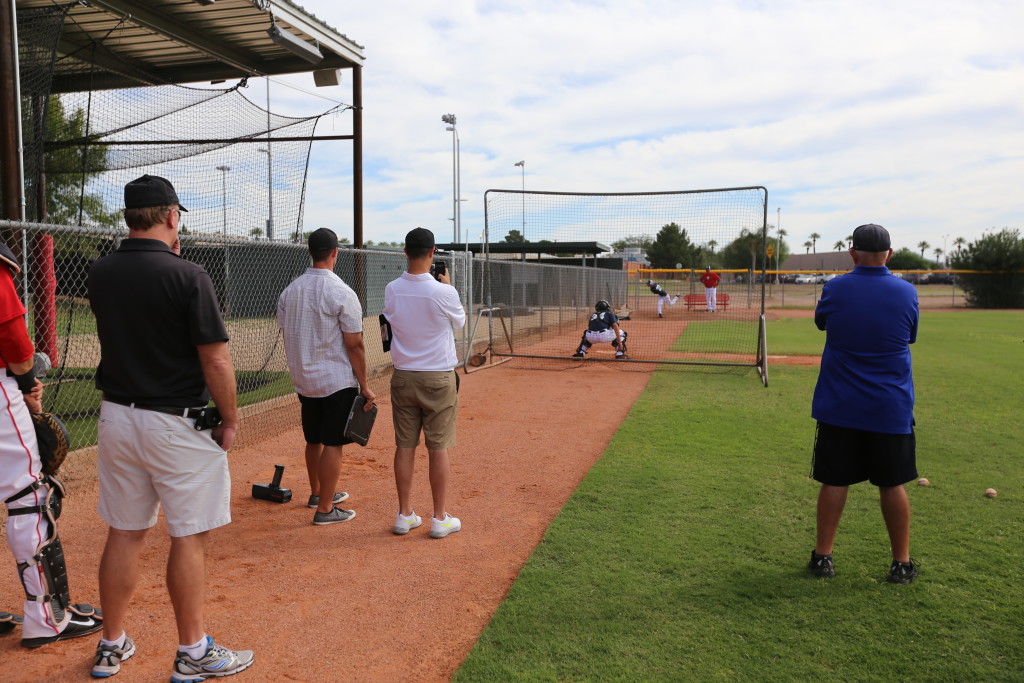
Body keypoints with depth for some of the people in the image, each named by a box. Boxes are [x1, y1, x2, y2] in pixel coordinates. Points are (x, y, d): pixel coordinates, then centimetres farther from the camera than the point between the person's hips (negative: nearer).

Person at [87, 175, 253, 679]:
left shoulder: (100, 273, 3)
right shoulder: (187, 276, -16)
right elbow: (215, 359, -17)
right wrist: (230, 419, -4)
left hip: (116, 418, 6)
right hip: (178, 424, -6)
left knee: (124, 534, 16)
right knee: (189, 538, 4)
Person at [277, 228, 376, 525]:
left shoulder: (289, 291, 4)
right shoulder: (342, 293, -15)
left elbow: (287, 337, 10)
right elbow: (354, 345, -15)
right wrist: (364, 386, -8)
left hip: (304, 379, 7)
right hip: (337, 381, -7)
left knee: (313, 439, 20)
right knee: (332, 444, 1)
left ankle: (317, 493, 37)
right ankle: (325, 509, 7)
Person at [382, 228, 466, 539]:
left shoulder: (391, 290, -5)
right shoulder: (443, 293, -16)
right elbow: (460, 322, 4)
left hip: (403, 378, 4)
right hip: (438, 379, -3)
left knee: (404, 446, 10)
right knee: (438, 448, 5)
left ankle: (404, 515, 19)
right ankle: (440, 518, 14)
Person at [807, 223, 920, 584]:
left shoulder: (835, 288, -8)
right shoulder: (906, 292, -6)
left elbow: (821, 321, 12)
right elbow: (910, 336, 11)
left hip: (839, 406, 0)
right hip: (891, 408, 1)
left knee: (834, 481, 8)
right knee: (892, 484, 11)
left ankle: (822, 556, 16)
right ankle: (901, 563, 22)